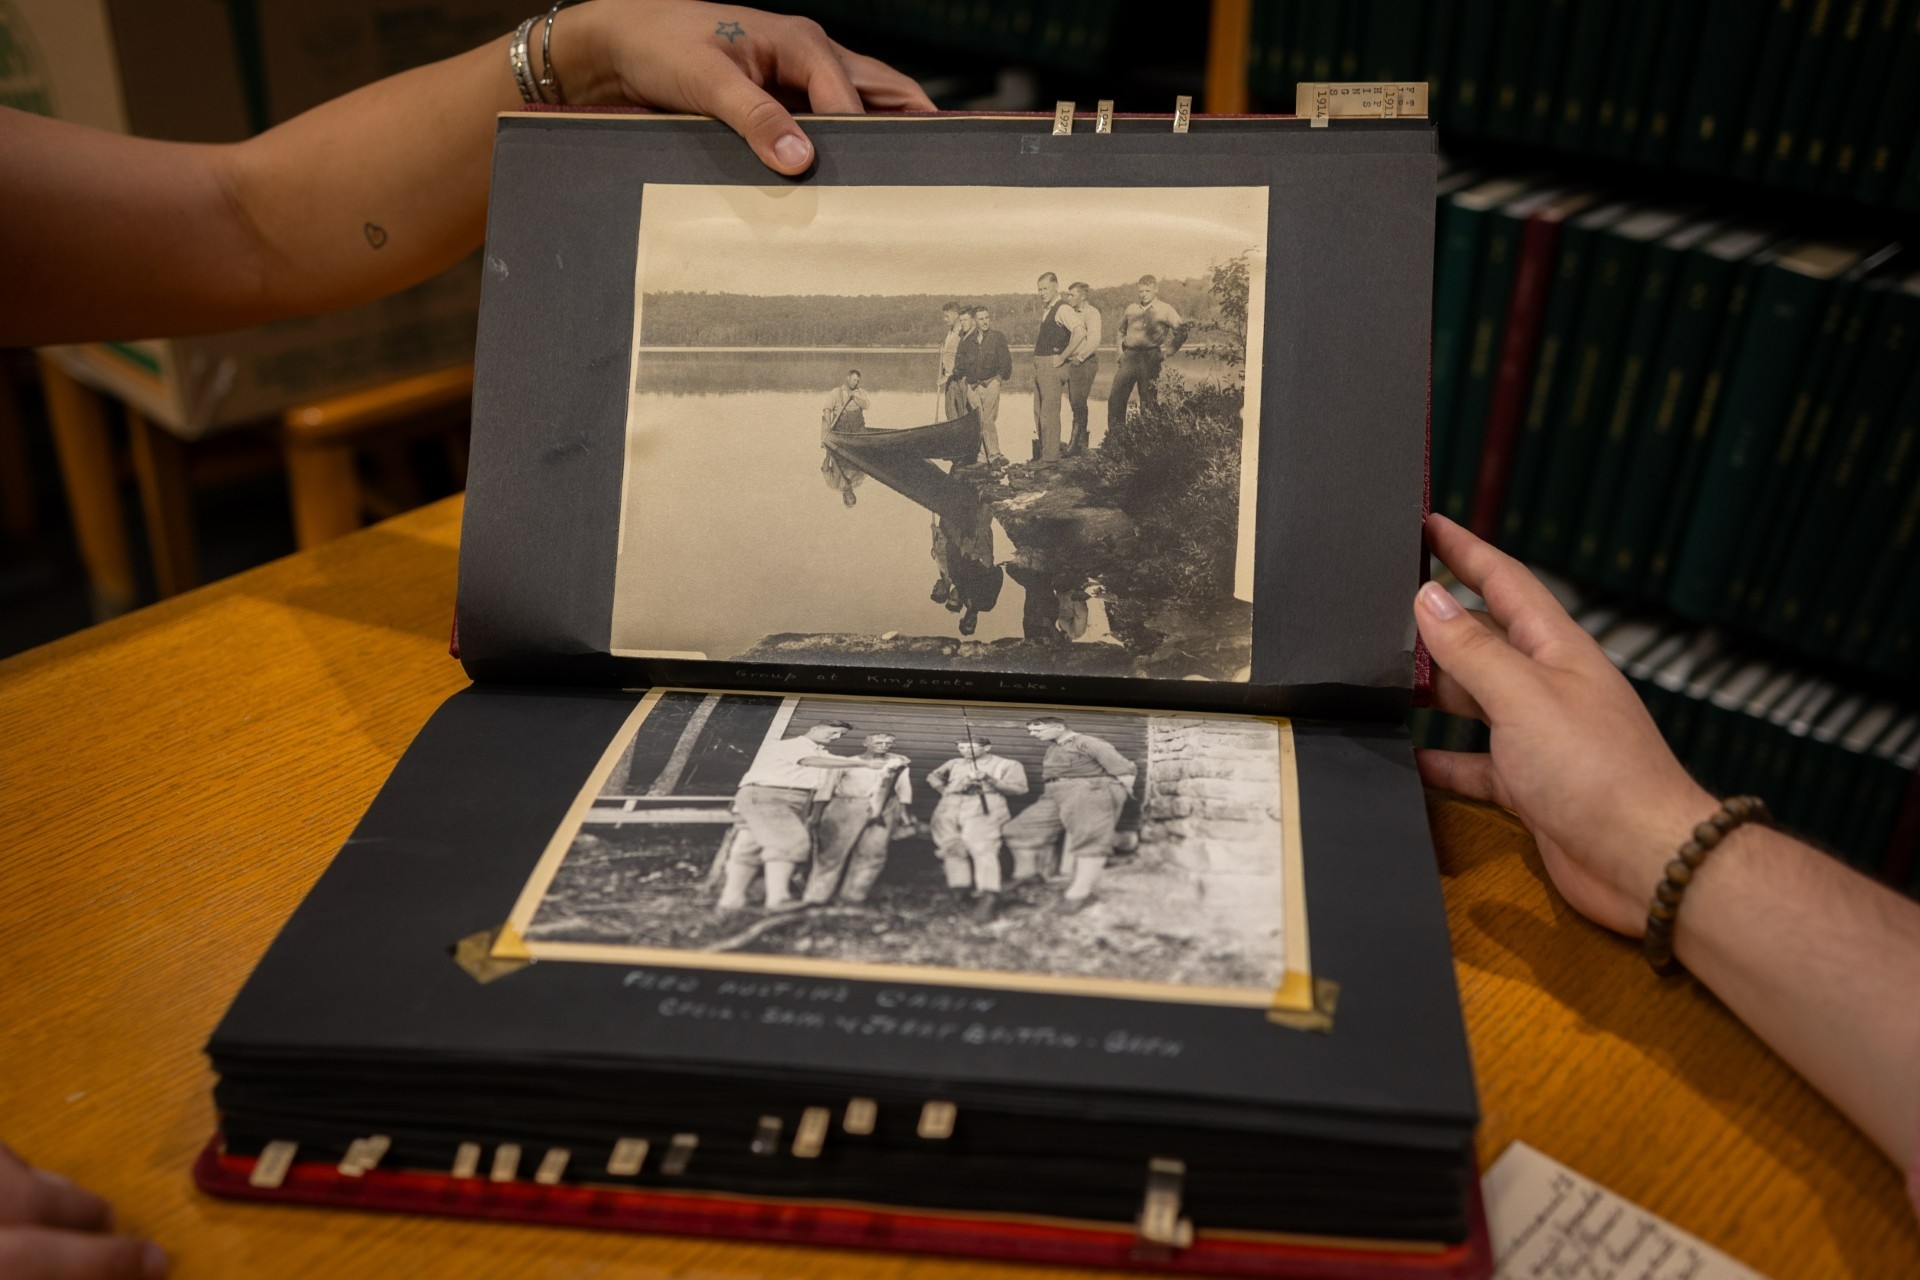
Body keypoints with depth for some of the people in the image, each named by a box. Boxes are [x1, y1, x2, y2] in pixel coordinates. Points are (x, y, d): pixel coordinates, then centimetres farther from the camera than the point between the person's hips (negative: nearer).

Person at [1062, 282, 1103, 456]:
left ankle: (1075, 443, -5)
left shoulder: (1091, 312, -8)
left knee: (1078, 403, -8)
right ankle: (1081, 443, 14)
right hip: (1073, 362, 8)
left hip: (1085, 362, -8)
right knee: (1075, 403, 8)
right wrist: (1065, 354, 6)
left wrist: (1080, 357, -16)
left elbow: (1094, 339, -17)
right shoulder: (1073, 313, 15)